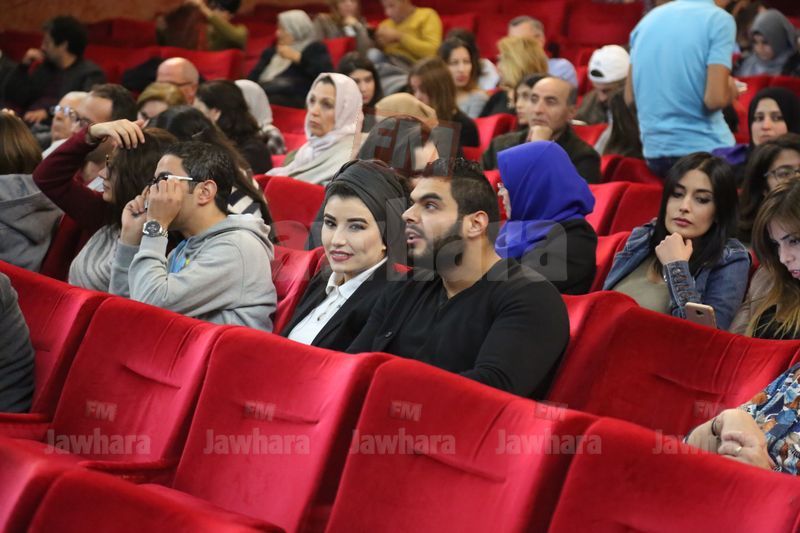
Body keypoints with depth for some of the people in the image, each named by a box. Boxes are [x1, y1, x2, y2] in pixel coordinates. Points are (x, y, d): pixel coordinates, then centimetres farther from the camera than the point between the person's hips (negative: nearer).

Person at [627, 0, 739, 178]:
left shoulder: (649, 18, 10)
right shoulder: (718, 19, -9)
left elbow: (630, 96, 11)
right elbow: (715, 99, -18)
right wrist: (731, 90, 4)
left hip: (654, 151, 6)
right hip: (704, 151, -6)